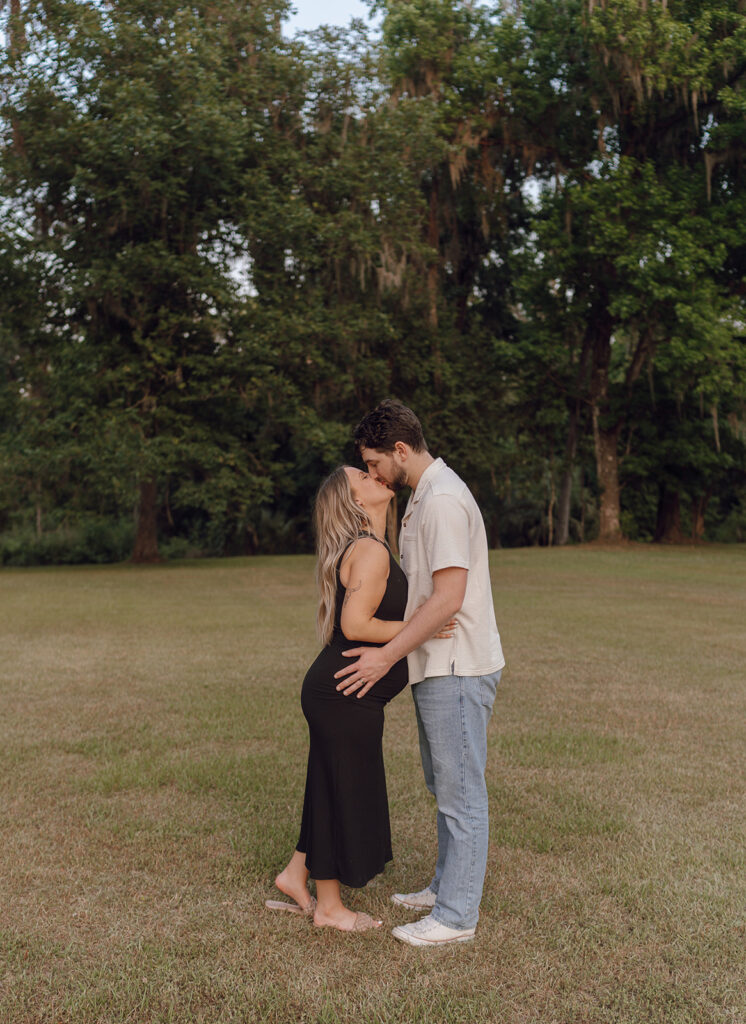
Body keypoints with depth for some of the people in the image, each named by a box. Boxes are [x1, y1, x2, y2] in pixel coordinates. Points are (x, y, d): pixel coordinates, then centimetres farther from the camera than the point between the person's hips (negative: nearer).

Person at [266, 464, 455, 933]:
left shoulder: (366, 548, 13)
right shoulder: (370, 551, -19)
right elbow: (354, 625, -25)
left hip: (338, 694, 10)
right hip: (344, 696, -10)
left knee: (335, 792, 21)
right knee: (344, 794, 5)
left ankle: (295, 876, 35)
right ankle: (329, 907, 22)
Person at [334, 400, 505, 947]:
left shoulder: (443, 500, -19)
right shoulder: (424, 496, 14)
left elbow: (448, 599, -25)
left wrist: (386, 656, -22)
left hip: (457, 669, -11)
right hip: (439, 667, 11)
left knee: (461, 793, 1)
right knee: (444, 784, 20)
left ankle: (456, 915, 13)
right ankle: (448, 887, 35)